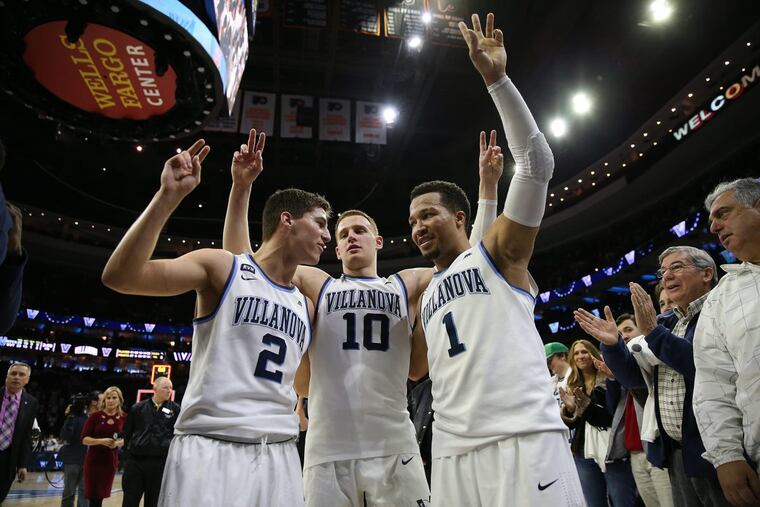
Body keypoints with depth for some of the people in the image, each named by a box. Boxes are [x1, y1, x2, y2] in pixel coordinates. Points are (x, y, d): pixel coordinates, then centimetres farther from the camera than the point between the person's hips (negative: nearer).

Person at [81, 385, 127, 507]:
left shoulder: (123, 418, 0)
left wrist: (118, 442, -13)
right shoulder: (95, 416, -6)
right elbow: (84, 439, -7)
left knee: (101, 494, 10)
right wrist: (101, 441, -22)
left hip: (111, 460, 2)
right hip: (94, 460, -2)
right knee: (93, 495, -1)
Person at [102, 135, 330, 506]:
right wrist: (168, 197, -22)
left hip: (279, 456, 6)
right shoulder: (222, 267, -3)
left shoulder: (305, 306, 14)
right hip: (210, 449, -5)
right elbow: (119, 277, -16)